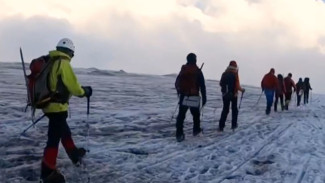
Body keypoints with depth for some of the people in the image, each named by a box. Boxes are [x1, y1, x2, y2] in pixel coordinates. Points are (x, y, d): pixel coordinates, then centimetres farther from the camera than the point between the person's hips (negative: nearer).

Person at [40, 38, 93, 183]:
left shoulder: (49, 62, 13)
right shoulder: (63, 63, -14)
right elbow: (73, 86, -14)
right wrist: (85, 91, 3)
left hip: (49, 104, 10)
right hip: (57, 107, -10)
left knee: (65, 131, 26)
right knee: (54, 137, -6)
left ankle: (74, 154, 44)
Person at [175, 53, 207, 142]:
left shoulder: (182, 70, 5)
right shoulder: (198, 71, -5)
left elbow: (177, 83, 10)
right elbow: (202, 86, -6)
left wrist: (179, 92, 23)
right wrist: (204, 98, -1)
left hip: (183, 96, 2)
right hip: (194, 97, -2)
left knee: (181, 115, 0)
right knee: (196, 114, 19)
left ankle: (179, 134, -8)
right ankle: (196, 129, 30)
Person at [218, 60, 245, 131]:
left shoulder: (224, 74, -2)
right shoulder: (235, 74, -15)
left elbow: (220, 84, 7)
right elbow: (237, 86, -18)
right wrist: (242, 90, 2)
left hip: (225, 94, 3)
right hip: (233, 94, -3)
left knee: (225, 110, 9)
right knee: (234, 109, 16)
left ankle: (221, 126, 0)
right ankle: (234, 124, 20)